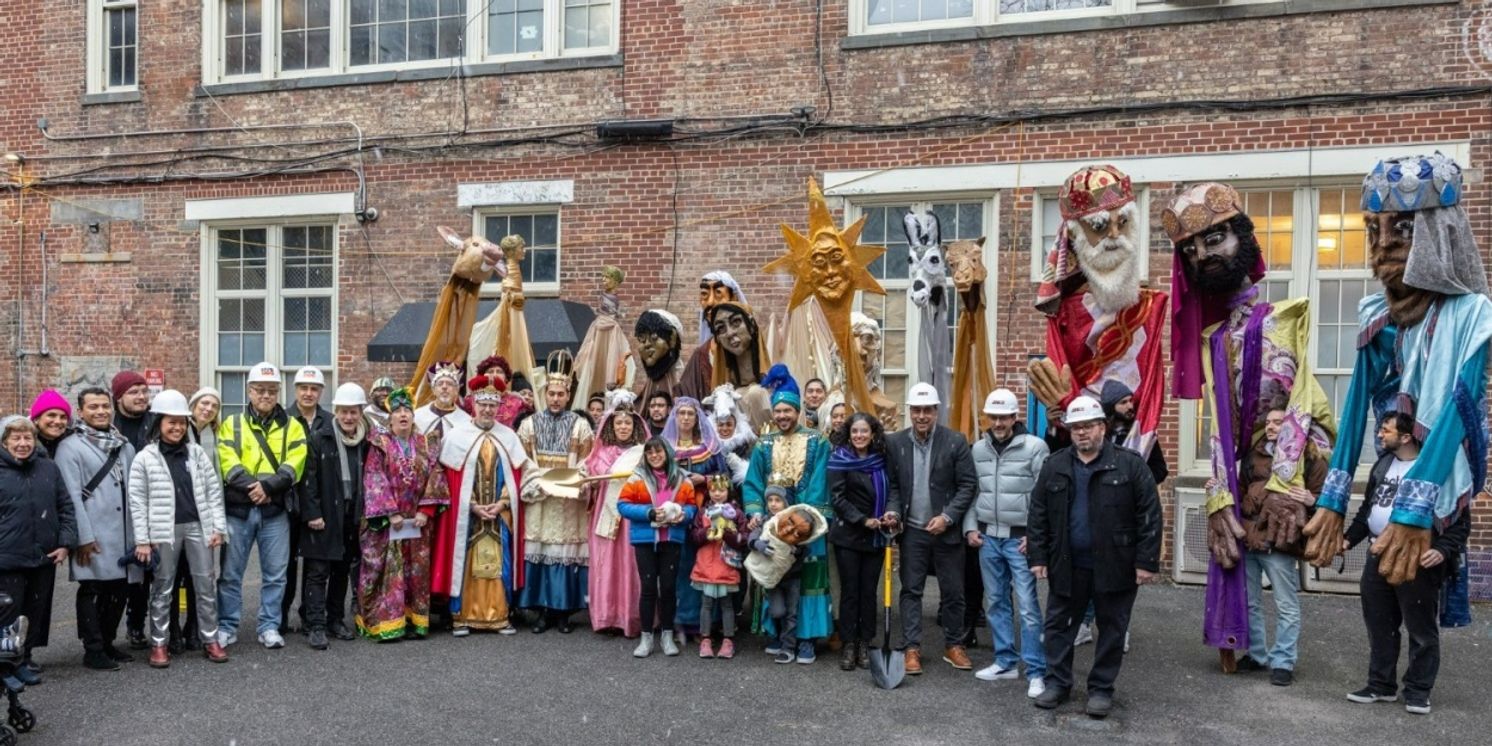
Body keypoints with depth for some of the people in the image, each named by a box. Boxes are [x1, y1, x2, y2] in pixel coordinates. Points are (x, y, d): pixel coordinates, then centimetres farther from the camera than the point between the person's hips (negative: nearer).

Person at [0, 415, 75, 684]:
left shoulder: (49, 468, 5)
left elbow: (66, 507, 8)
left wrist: (65, 542, 0)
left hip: (44, 557, 4)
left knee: (36, 611, 13)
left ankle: (24, 659, 27)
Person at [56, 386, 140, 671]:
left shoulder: (125, 446, 16)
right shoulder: (70, 447, -2)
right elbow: (72, 496, -9)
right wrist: (84, 536, -15)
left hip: (125, 533, 6)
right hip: (94, 535, -6)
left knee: (119, 589, 11)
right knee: (93, 591, 2)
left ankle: (107, 643, 25)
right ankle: (93, 650, 10)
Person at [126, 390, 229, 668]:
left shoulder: (197, 453, 6)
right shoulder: (145, 458, -3)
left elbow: (214, 491, 7)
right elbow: (137, 501, -4)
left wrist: (218, 527, 1)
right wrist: (142, 539, -8)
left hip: (198, 527, 3)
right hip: (164, 531, -3)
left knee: (207, 584, 6)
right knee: (163, 589, 7)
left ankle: (210, 639, 15)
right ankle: (159, 644, 17)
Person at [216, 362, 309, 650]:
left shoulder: (292, 426, 7)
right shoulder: (232, 424, 6)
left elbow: (294, 465, -6)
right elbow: (228, 464, -7)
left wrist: (267, 485, -20)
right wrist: (253, 487, -20)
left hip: (275, 510, 0)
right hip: (238, 509, 0)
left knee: (275, 572, 5)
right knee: (231, 572, 6)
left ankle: (269, 626, 15)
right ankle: (227, 626, 17)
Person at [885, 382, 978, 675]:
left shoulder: (955, 442, -6)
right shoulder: (895, 443, -1)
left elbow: (968, 484, -6)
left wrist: (947, 517, -13)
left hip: (946, 530, -1)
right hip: (912, 530, 1)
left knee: (953, 592, 9)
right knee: (911, 591, 5)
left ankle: (954, 645, 24)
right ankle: (912, 648, 12)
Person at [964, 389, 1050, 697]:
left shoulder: (1034, 447, -8)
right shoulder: (978, 449, 7)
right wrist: (970, 527, 5)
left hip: (1021, 539, -5)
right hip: (988, 538, 5)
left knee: (1028, 606, -6)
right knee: (996, 602, 13)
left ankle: (1036, 672, 1)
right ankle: (1005, 662, 24)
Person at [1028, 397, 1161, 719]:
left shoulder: (1130, 464, -5)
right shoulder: (1054, 466, 5)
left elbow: (1149, 515, -7)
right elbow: (1038, 514, 7)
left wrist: (1147, 562, -11)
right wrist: (1037, 556, 1)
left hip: (1115, 566, -2)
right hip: (1067, 565, 3)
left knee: (1112, 629, 9)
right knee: (1058, 624, 9)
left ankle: (1101, 689, 23)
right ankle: (1057, 682, 24)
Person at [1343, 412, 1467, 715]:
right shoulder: (1383, 464, 11)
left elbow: (1460, 519, -12)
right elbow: (1368, 506, 21)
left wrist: (1443, 550, -24)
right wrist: (1350, 538, 15)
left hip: (1417, 561, -7)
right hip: (1379, 556, 7)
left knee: (1421, 629, 4)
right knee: (1379, 625, 14)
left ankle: (1418, 690, 16)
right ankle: (1381, 684, 25)